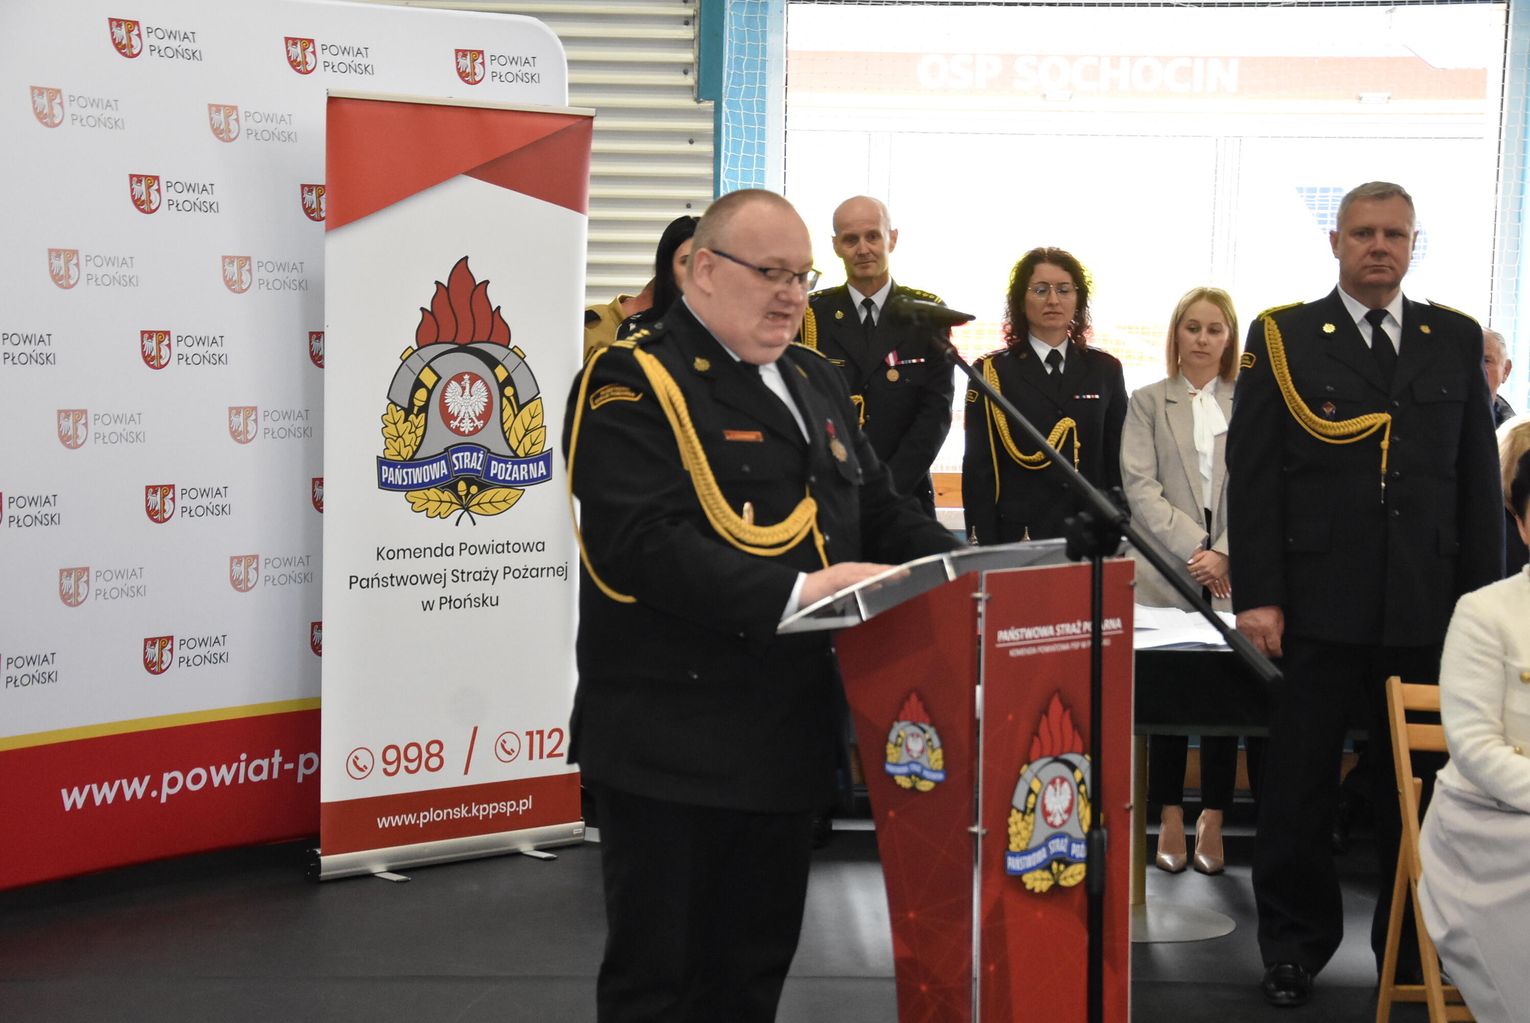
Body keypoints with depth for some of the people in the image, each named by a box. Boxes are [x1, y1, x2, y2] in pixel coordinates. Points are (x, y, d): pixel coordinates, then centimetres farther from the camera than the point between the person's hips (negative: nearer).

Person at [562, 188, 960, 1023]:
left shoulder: (813, 380, 15)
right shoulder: (633, 384, -12)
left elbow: (878, 509, 18)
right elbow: (647, 546, -25)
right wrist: (794, 592, -30)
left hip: (785, 734, 8)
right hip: (671, 744, -8)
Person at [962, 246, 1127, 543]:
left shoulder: (1105, 370, 11)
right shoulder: (992, 372, 2)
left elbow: (1117, 465, 10)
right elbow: (978, 471, -2)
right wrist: (985, 550, -9)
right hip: (1016, 538, -2)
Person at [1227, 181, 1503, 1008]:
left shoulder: (1455, 340, 11)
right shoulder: (1282, 338, 3)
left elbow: (1478, 481, 11)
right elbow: (1252, 475, -2)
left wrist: (1483, 600, 5)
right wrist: (1257, 595, -8)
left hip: (1429, 611, 2)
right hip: (1316, 604, -2)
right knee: (1299, 785, 5)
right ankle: (1295, 943, 20)